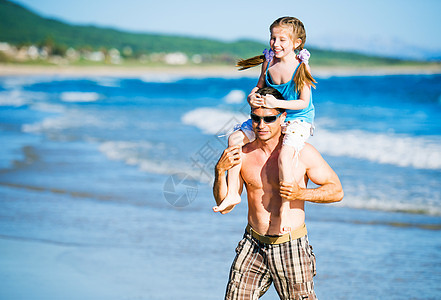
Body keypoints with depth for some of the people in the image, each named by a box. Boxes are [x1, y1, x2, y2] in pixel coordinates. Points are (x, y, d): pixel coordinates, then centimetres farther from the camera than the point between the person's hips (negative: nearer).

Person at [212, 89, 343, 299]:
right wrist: (220, 171, -14)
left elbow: (337, 191, -2)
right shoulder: (243, 155, 0)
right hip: (253, 245, 2)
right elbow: (224, 206, 2)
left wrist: (301, 194, -18)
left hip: (291, 247, -2)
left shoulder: (302, 152, -6)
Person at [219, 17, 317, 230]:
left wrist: (277, 103, -31)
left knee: (284, 157, -31)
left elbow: (303, 102, -19)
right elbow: (259, 87, 9)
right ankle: (232, 194, 0)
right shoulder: (268, 61, -4)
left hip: (298, 118, -6)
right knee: (235, 139, -7)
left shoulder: (301, 66, -18)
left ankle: (285, 208, -20)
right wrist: (252, 97, -14)